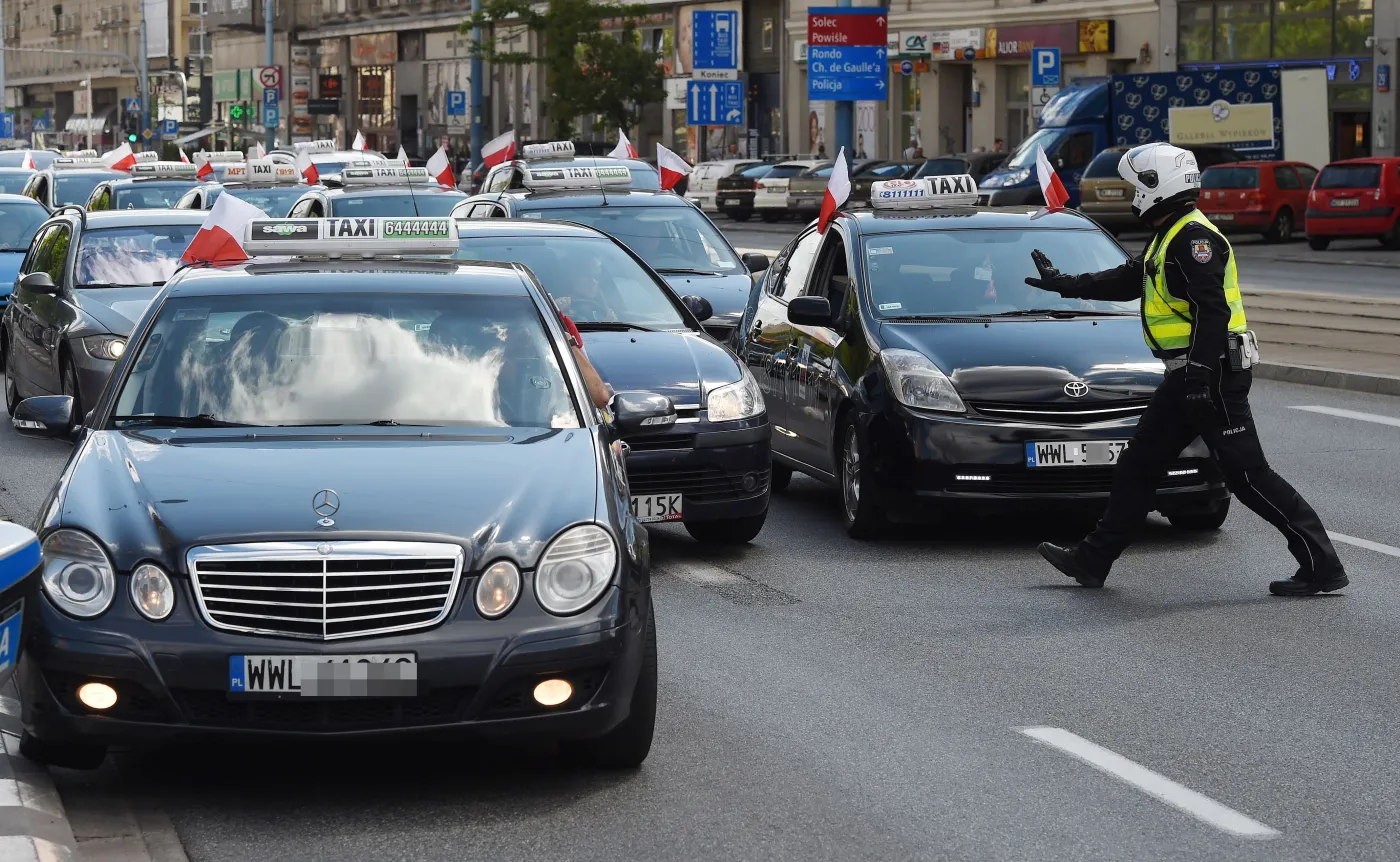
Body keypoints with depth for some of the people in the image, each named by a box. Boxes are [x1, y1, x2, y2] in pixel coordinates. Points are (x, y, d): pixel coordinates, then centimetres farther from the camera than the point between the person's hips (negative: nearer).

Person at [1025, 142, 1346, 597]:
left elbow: (1213, 311, -25)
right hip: (1190, 375, 11)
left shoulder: (1193, 238, -16)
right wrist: (1063, 283, 35)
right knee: (1137, 466, 14)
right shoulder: (1168, 238, 17)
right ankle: (1093, 560, 22)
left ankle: (1322, 565, -6)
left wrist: (1200, 374, -28)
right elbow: (1125, 282, 30)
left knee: (1247, 474, -9)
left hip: (1213, 372, -11)